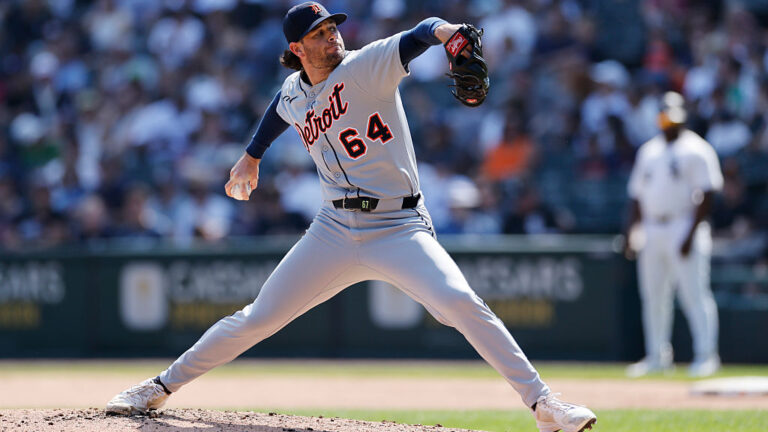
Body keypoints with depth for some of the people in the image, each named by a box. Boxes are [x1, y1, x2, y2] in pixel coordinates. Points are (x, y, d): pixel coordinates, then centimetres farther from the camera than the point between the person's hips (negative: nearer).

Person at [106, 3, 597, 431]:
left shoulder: (366, 67, -10)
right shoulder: (294, 95, 7)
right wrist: (252, 156, 40)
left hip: (400, 230, -4)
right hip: (335, 233, 4)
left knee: (461, 302, -26)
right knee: (258, 319, 7)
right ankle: (163, 386, 23)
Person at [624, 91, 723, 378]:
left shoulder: (696, 150, -3)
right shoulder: (648, 151, 18)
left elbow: (707, 194, -9)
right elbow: (638, 195, 21)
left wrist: (692, 233, -17)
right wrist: (632, 231, 9)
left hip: (684, 226, -7)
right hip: (652, 231, 7)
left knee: (694, 294, -11)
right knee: (653, 297, 6)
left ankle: (706, 355, -9)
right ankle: (657, 357, 13)